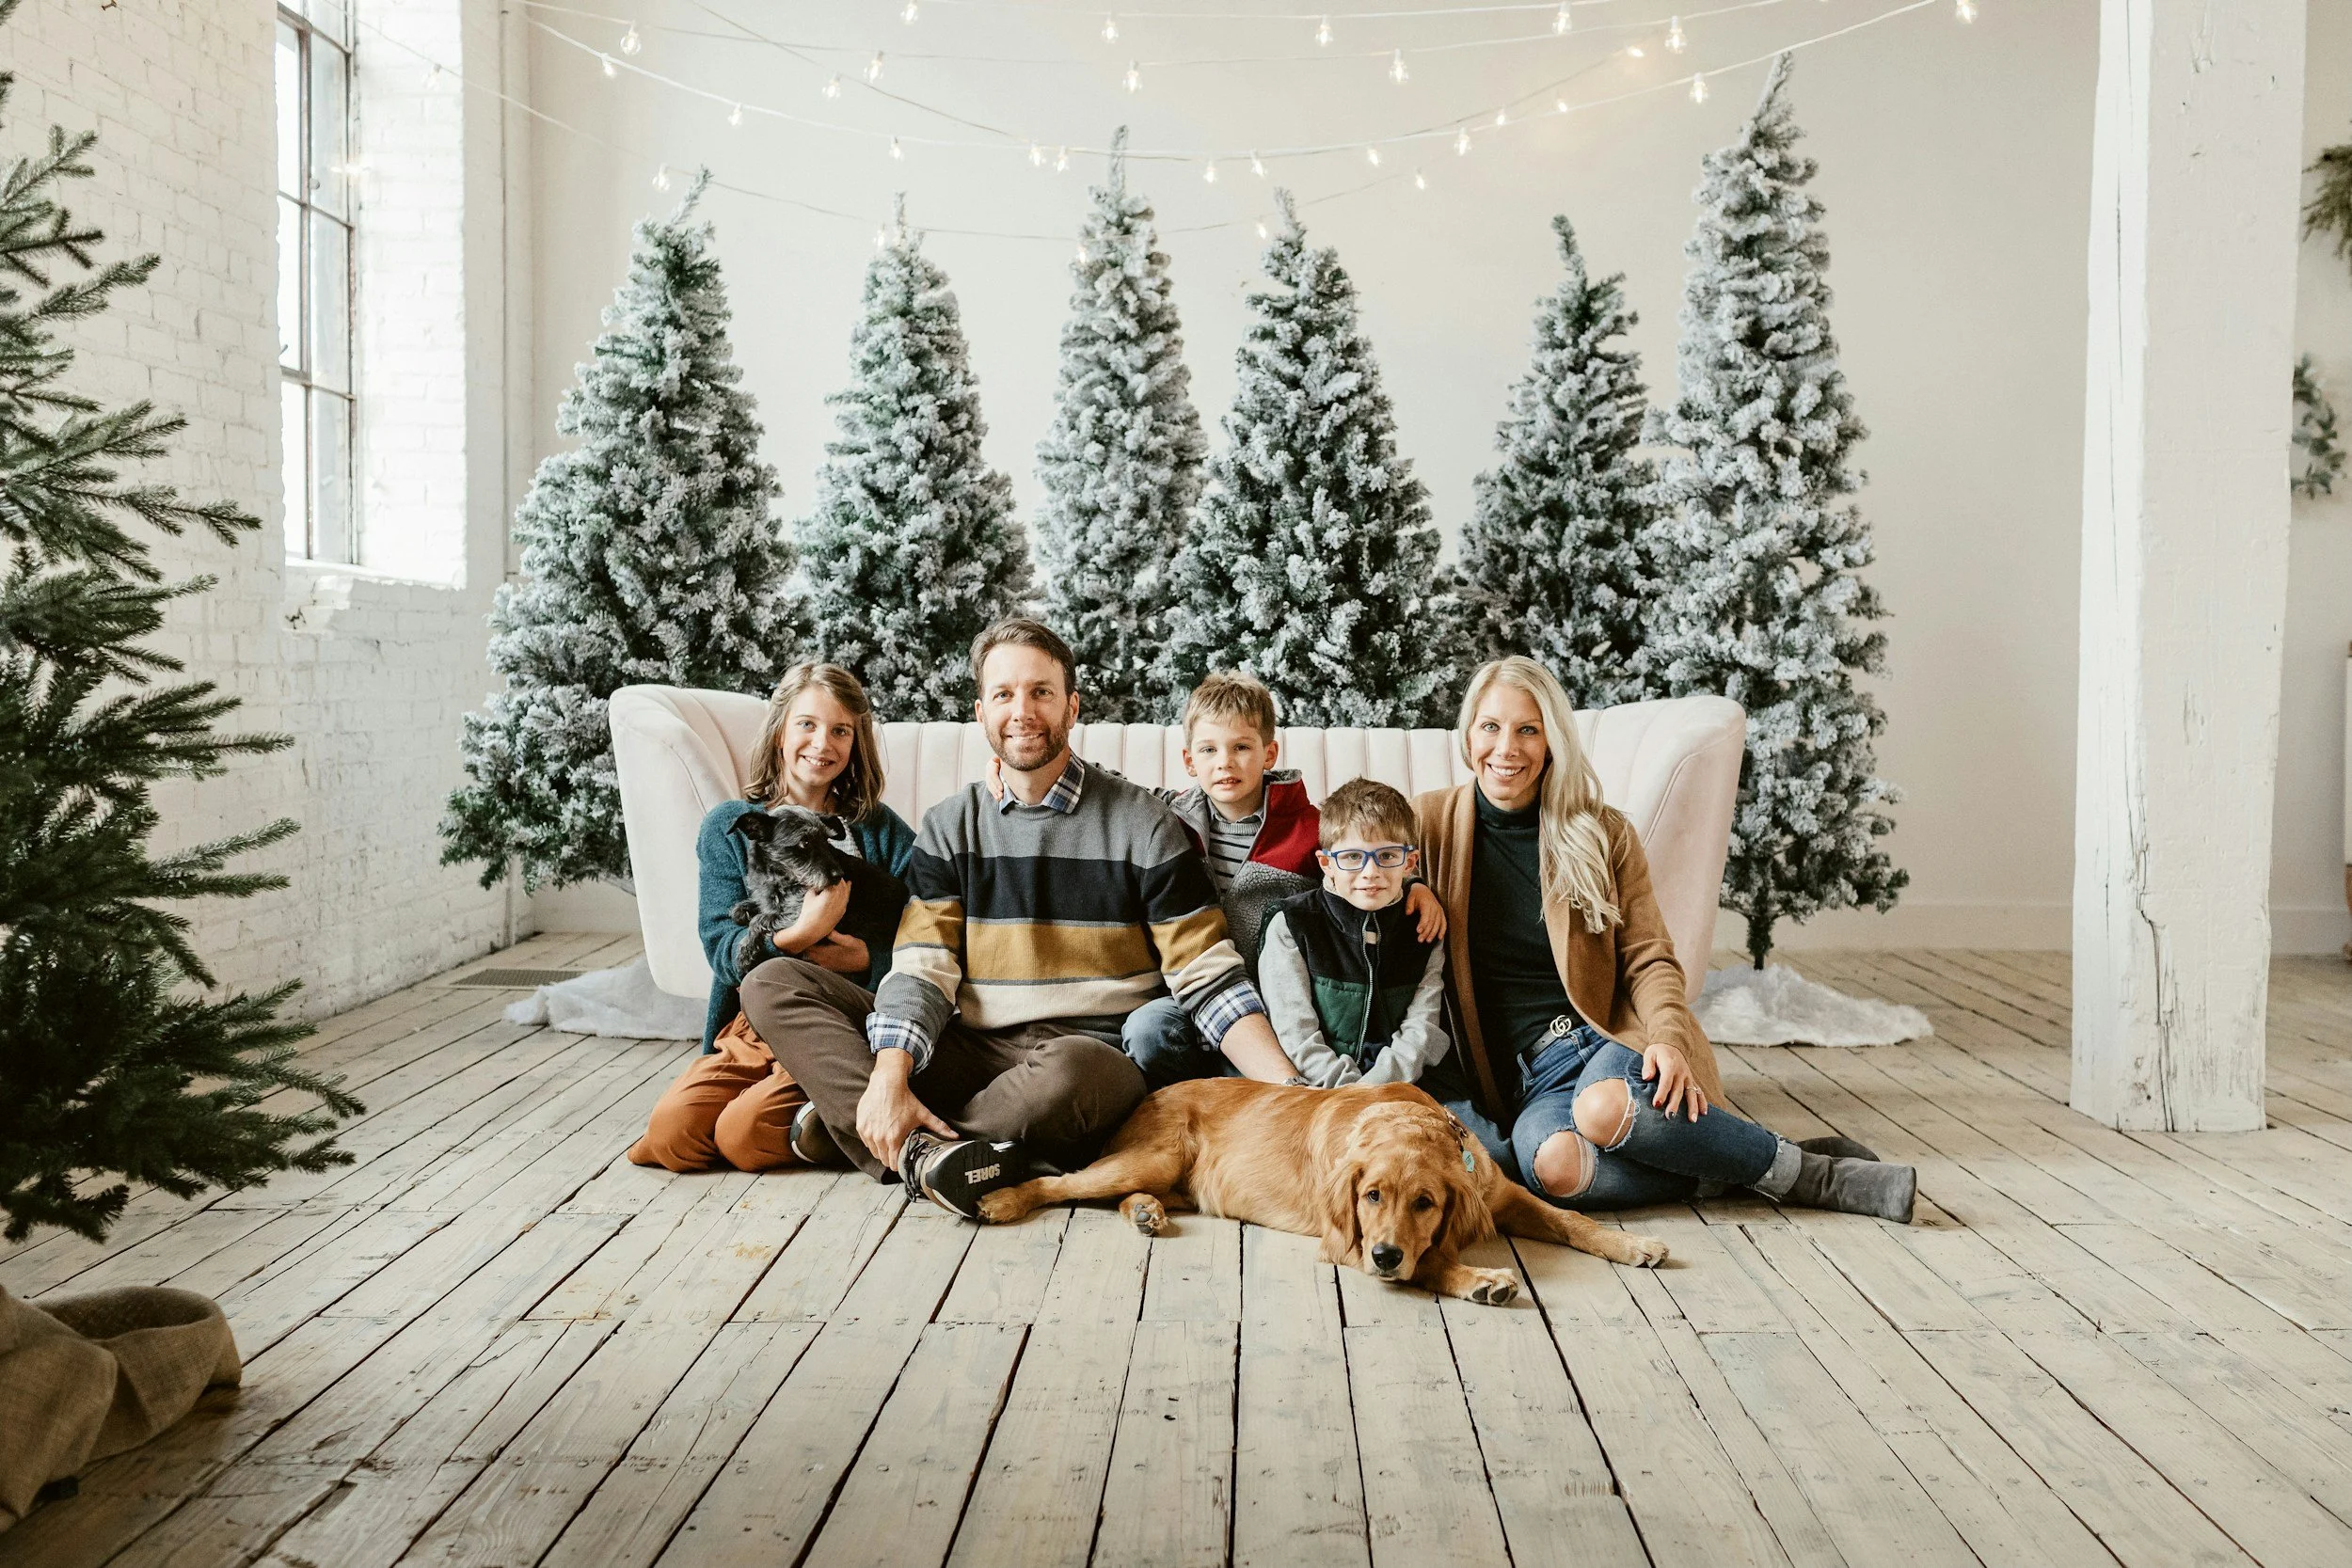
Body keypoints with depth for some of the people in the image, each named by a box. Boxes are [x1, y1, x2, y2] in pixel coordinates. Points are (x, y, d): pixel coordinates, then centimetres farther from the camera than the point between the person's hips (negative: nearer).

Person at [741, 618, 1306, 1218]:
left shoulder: (1142, 824, 2)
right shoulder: (951, 825, 12)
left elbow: (1208, 980, -1)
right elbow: (920, 968, 1)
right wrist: (889, 1078, -19)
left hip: (1094, 1052, -3)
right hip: (970, 1052, 3)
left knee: (1069, 1070, -41)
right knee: (773, 983, -11)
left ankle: (839, 1121, -19)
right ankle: (921, 1153, -30)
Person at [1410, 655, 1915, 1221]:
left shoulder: (1603, 831, 5)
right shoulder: (1433, 822, 4)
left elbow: (1649, 959, 3)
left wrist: (1668, 1038, -16)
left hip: (1609, 1038, 0)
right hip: (1524, 1075, 0)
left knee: (1605, 1108, -38)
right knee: (1553, 1165, -36)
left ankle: (1804, 1172, -19)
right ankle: (1725, 1168, -16)